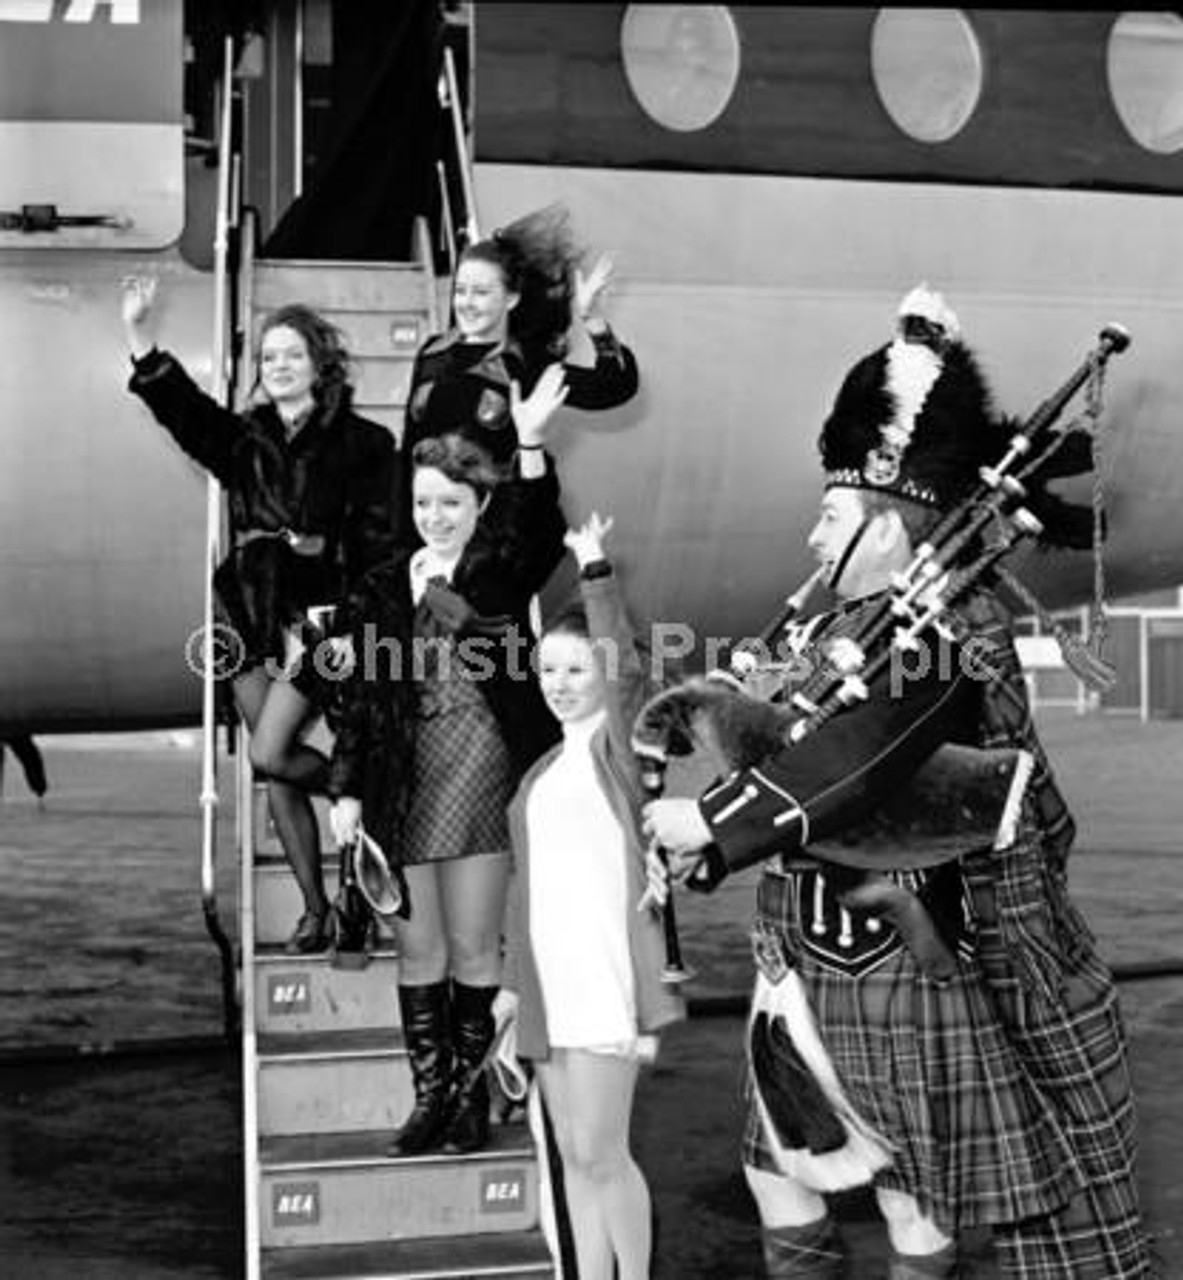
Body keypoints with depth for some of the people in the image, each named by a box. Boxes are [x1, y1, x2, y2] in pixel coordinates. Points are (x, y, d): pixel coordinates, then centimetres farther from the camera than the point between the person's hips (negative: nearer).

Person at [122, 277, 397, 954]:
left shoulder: (362, 443, -2)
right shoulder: (245, 438, 12)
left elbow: (378, 542, -8)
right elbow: (182, 407, -3)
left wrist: (336, 617, -18)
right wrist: (140, 337, -17)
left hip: (317, 616, -5)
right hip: (252, 615, 5)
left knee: (270, 755, -15)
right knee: (276, 773, 6)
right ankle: (316, 909, 15)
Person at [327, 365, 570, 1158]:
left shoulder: (501, 571, 2)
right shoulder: (388, 586, 10)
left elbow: (543, 533, -20)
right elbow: (364, 692, 10)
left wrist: (532, 448, -36)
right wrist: (348, 789, 5)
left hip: (483, 777, -3)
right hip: (405, 786, 3)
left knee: (473, 946, 3)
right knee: (418, 947, 8)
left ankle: (471, 1092, 17)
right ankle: (430, 1094, 18)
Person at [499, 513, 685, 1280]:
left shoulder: (620, 742, -1)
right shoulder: (545, 771, 19)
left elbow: (627, 666, -21)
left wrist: (596, 571, -26)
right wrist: (513, 981, 19)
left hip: (608, 975, -7)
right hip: (551, 982, 7)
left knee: (601, 1154, -5)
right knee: (574, 1157, 11)